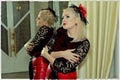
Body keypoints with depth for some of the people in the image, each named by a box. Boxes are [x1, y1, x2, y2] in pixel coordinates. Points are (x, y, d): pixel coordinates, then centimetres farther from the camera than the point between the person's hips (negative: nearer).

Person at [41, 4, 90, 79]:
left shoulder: (84, 44, -19)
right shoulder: (59, 32, -5)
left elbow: (65, 68, -21)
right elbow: (45, 52, -6)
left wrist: (46, 54, -13)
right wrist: (61, 54, -23)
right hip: (51, 75, 4)